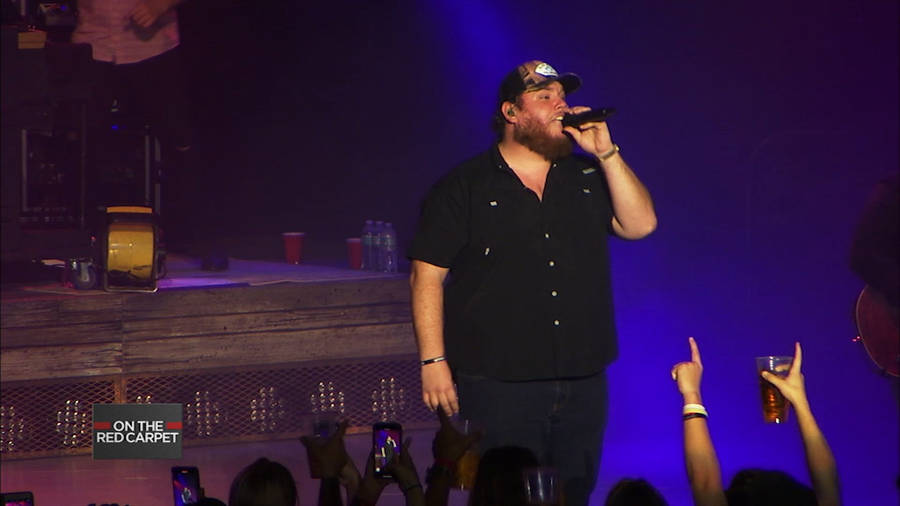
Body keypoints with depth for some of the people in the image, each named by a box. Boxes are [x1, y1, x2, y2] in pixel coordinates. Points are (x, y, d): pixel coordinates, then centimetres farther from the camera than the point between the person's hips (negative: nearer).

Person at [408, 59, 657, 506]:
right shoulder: (463, 188, 1)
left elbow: (640, 223, 1)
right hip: (499, 389, -4)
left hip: (583, 385, 4)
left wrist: (605, 152, -4)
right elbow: (427, 275, -3)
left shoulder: (588, 178, 14)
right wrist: (433, 361, -11)